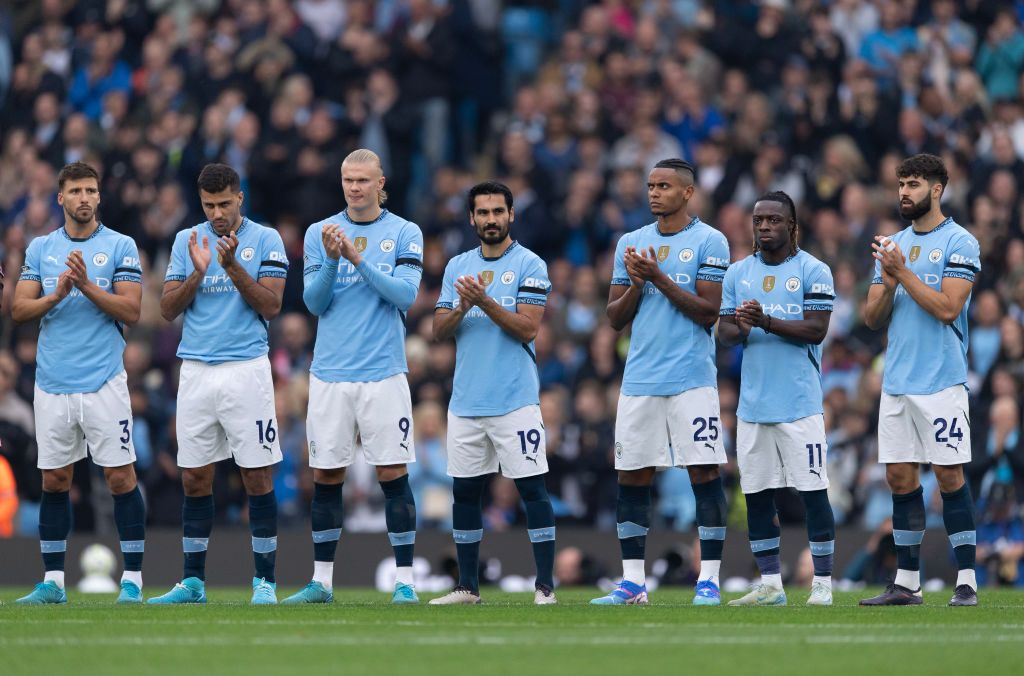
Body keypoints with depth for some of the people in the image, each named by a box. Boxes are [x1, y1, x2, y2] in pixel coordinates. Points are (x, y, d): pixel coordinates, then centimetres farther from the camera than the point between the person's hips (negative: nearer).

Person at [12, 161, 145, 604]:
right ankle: (53, 581, 11)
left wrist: (87, 286, -16)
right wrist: (57, 295, -12)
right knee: (54, 480, 5)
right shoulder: (40, 249, 10)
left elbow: (131, 311, -6)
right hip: (52, 382, 3)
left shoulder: (121, 247, 1)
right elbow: (19, 310, 5)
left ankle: (132, 579, 0)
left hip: (103, 381, -3)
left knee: (120, 476, -5)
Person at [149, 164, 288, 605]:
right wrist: (198, 272, -10)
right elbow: (168, 309, 5)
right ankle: (193, 582, 11)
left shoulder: (265, 240, 1)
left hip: (246, 368, -3)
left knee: (257, 477, -3)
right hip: (195, 369, 3)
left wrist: (232, 266, -18)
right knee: (195, 480, 5)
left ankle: (265, 581, 2)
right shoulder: (186, 241, 9)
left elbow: (271, 305, -7)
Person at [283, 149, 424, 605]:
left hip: (383, 374, -2)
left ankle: (404, 581, 0)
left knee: (393, 474, -4)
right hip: (330, 373, 2)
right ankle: (321, 581, 11)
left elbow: (406, 294, -9)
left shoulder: (404, 234, 3)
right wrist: (332, 259, -16)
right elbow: (314, 302, 1)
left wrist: (358, 258, -18)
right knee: (326, 476, 4)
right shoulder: (319, 233, 8)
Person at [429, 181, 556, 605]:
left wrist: (486, 302, -21)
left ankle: (545, 586, -5)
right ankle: (467, 585, 15)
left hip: (515, 399, -5)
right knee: (464, 490, 7)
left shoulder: (529, 265, -1)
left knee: (532, 487, -6)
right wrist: (462, 308, -11)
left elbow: (527, 328, -10)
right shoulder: (458, 267, 13)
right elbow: (439, 330, 9)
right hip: (466, 399, 5)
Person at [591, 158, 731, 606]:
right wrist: (637, 285, -5)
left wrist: (659, 278, -13)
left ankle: (709, 580, -3)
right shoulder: (631, 243, 14)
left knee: (704, 474, -6)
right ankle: (632, 582, 9)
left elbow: (709, 312, -8)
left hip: (692, 379, -5)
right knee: (632, 478, 4)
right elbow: (615, 318, 13)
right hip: (640, 379, 5)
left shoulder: (709, 242, -1)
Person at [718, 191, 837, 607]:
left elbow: (816, 330, -10)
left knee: (812, 490, -5)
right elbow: (724, 333, 11)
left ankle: (822, 584, -1)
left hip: (799, 401, -5)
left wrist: (767, 323, -21)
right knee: (756, 494, 5)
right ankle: (770, 585, 11)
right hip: (753, 400, 5)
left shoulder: (813, 271, -2)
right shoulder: (738, 273, 13)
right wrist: (739, 330, -13)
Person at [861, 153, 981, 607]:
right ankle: (907, 582, 10)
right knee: (900, 477, 5)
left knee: (949, 475, -7)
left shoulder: (960, 243, -5)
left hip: (941, 381, -6)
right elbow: (872, 318, 13)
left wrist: (903, 272, -14)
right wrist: (887, 282, -6)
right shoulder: (894, 245, 15)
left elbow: (947, 308, -15)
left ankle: (966, 582, -3)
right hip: (896, 381, 6)